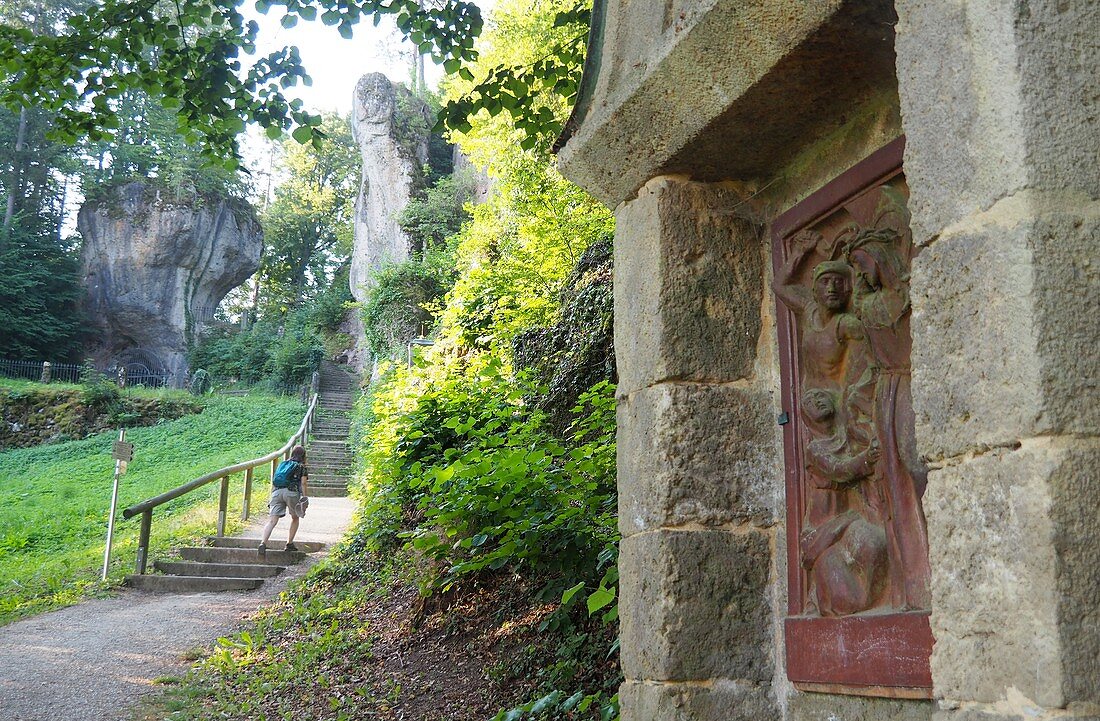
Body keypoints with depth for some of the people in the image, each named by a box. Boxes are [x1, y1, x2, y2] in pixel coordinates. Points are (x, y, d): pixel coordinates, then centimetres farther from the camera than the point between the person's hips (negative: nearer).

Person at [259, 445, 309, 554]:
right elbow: (303, 483, 3)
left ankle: (263, 543, -24)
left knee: (272, 520, -6)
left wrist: (272, 497, 26)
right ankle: (289, 543, 15)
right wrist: (303, 498, 2)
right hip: (292, 492, -3)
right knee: (295, 518, 19)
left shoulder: (282, 464, 28)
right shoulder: (302, 467, 15)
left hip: (277, 492, 3)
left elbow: (273, 483, 23)